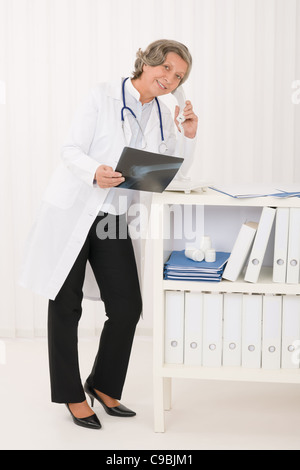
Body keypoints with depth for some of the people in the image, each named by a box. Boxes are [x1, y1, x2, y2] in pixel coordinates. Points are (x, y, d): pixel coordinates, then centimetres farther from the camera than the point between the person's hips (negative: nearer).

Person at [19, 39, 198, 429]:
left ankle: (104, 385, 22)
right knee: (66, 306, 3)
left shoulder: (163, 116, 11)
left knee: (127, 308, -1)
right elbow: (71, 150, -10)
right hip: (72, 212, -5)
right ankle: (71, 395, 20)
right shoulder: (104, 95, -5)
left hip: (113, 219, 5)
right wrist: (95, 173, -29)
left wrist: (188, 136, -2)